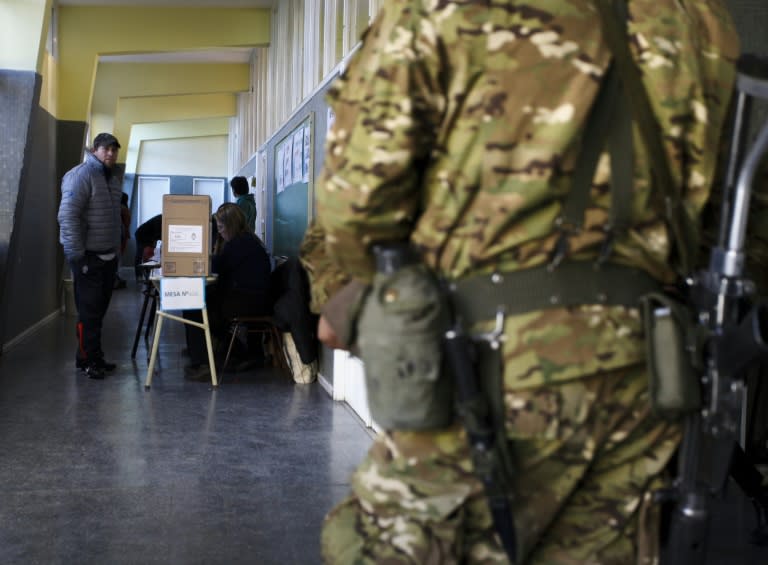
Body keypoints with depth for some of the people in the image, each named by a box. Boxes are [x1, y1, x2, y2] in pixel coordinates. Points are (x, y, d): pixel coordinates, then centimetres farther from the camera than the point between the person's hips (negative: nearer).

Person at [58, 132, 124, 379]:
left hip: (108, 256, 8)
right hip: (88, 256, -8)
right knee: (89, 310, -4)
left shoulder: (113, 179, 15)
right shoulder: (81, 175, -12)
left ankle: (94, 357, 21)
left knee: (99, 309, 12)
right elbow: (67, 215, -19)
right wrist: (76, 255, -20)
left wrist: (116, 250, 17)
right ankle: (87, 360, 5)